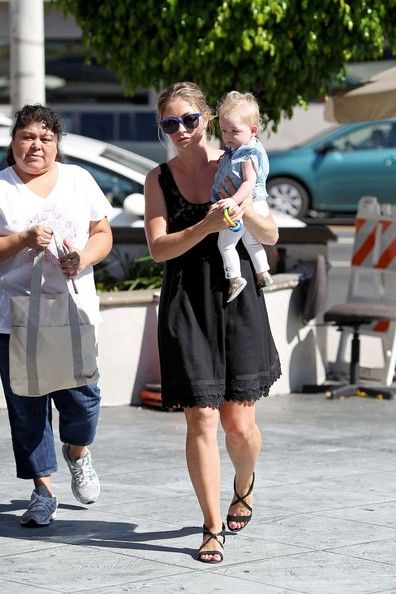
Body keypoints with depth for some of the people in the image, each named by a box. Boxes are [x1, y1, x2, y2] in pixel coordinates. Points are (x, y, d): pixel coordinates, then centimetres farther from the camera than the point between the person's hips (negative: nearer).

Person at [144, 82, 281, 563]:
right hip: (186, 307, 0)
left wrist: (244, 211, -16)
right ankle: (213, 529, 2)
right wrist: (207, 225, -22)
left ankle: (243, 487, 36)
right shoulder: (159, 179, 4)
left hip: (237, 302, 0)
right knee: (201, 419, -6)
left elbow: (271, 236, 5)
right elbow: (159, 247, -7)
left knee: (239, 422, 3)